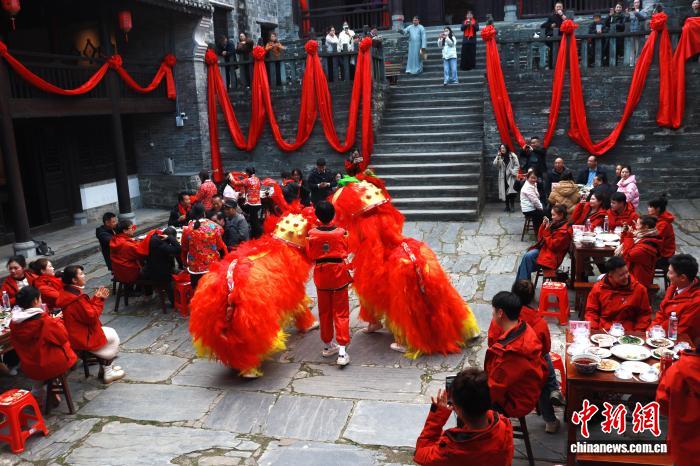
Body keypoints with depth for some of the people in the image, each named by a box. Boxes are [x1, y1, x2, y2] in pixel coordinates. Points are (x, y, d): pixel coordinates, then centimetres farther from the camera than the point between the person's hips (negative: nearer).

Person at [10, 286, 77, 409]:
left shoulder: (14, 322, -8)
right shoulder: (44, 320, -25)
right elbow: (63, 337, -16)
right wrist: (57, 321, 0)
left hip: (29, 368, 6)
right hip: (52, 365, -6)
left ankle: (37, 394, 32)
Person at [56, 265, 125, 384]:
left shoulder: (68, 293, 5)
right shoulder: (77, 299, -28)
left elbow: (86, 308, 11)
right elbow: (91, 316, -24)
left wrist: (96, 298, -2)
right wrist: (99, 300, -14)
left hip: (74, 333, 10)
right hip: (81, 339, -10)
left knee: (109, 332, 18)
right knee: (113, 337, 4)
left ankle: (105, 367, 24)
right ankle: (107, 373, 15)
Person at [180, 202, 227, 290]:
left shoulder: (187, 229, -9)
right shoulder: (214, 226, -10)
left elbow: (184, 249, 5)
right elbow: (219, 246, -3)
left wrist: (185, 262, 21)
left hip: (195, 267, 0)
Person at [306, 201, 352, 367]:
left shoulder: (312, 233, -9)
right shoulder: (341, 232, -11)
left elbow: (310, 255, 0)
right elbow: (346, 251, 2)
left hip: (321, 275, 2)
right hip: (339, 274, -2)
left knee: (324, 311, 16)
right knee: (340, 312, 2)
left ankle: (327, 346, 28)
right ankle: (342, 351, -5)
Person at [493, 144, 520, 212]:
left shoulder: (512, 156, 1)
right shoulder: (499, 157, 10)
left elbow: (517, 165, 0)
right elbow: (495, 165, -3)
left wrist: (514, 172, -11)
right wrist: (498, 157, -13)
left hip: (511, 176, -3)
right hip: (503, 176, 3)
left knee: (511, 192, -15)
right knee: (505, 191, 1)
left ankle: (512, 206, -8)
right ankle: (507, 206, 10)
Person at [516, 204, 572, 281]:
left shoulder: (564, 230, -14)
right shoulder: (554, 224, 11)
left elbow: (553, 246, -19)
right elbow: (540, 238, 15)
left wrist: (547, 231, -17)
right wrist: (543, 226, 0)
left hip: (552, 255, -8)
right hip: (543, 248, 8)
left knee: (527, 257, -24)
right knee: (527, 256, -17)